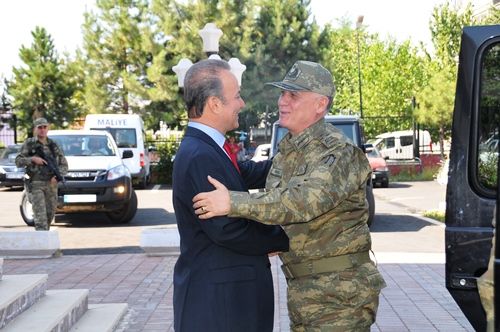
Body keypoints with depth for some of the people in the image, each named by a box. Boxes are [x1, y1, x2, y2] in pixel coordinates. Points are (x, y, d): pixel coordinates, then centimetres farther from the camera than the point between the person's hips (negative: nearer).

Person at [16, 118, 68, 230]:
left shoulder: (53, 145, 9)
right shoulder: (29, 144, 2)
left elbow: (64, 165, 8)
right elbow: (18, 161, -1)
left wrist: (57, 176, -10)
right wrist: (32, 159, -17)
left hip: (51, 184, 4)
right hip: (35, 184, -4)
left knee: (50, 214, 10)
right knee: (40, 214, -13)